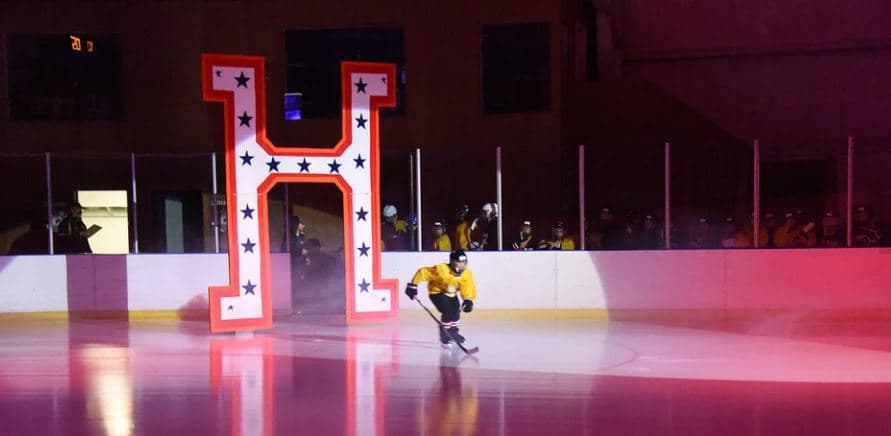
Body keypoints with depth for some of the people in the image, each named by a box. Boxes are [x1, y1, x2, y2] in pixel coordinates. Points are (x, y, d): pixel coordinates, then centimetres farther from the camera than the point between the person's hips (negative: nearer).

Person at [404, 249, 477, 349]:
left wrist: (468, 300, -43)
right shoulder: (441, 270, -35)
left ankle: (453, 333, 37)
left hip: (451, 294, 6)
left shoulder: (467, 274, -20)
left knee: (455, 313, 10)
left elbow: (469, 288, -24)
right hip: (437, 292, -6)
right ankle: (445, 337, -8)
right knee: (448, 313, -22)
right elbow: (423, 272, -30)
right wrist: (413, 285, -30)